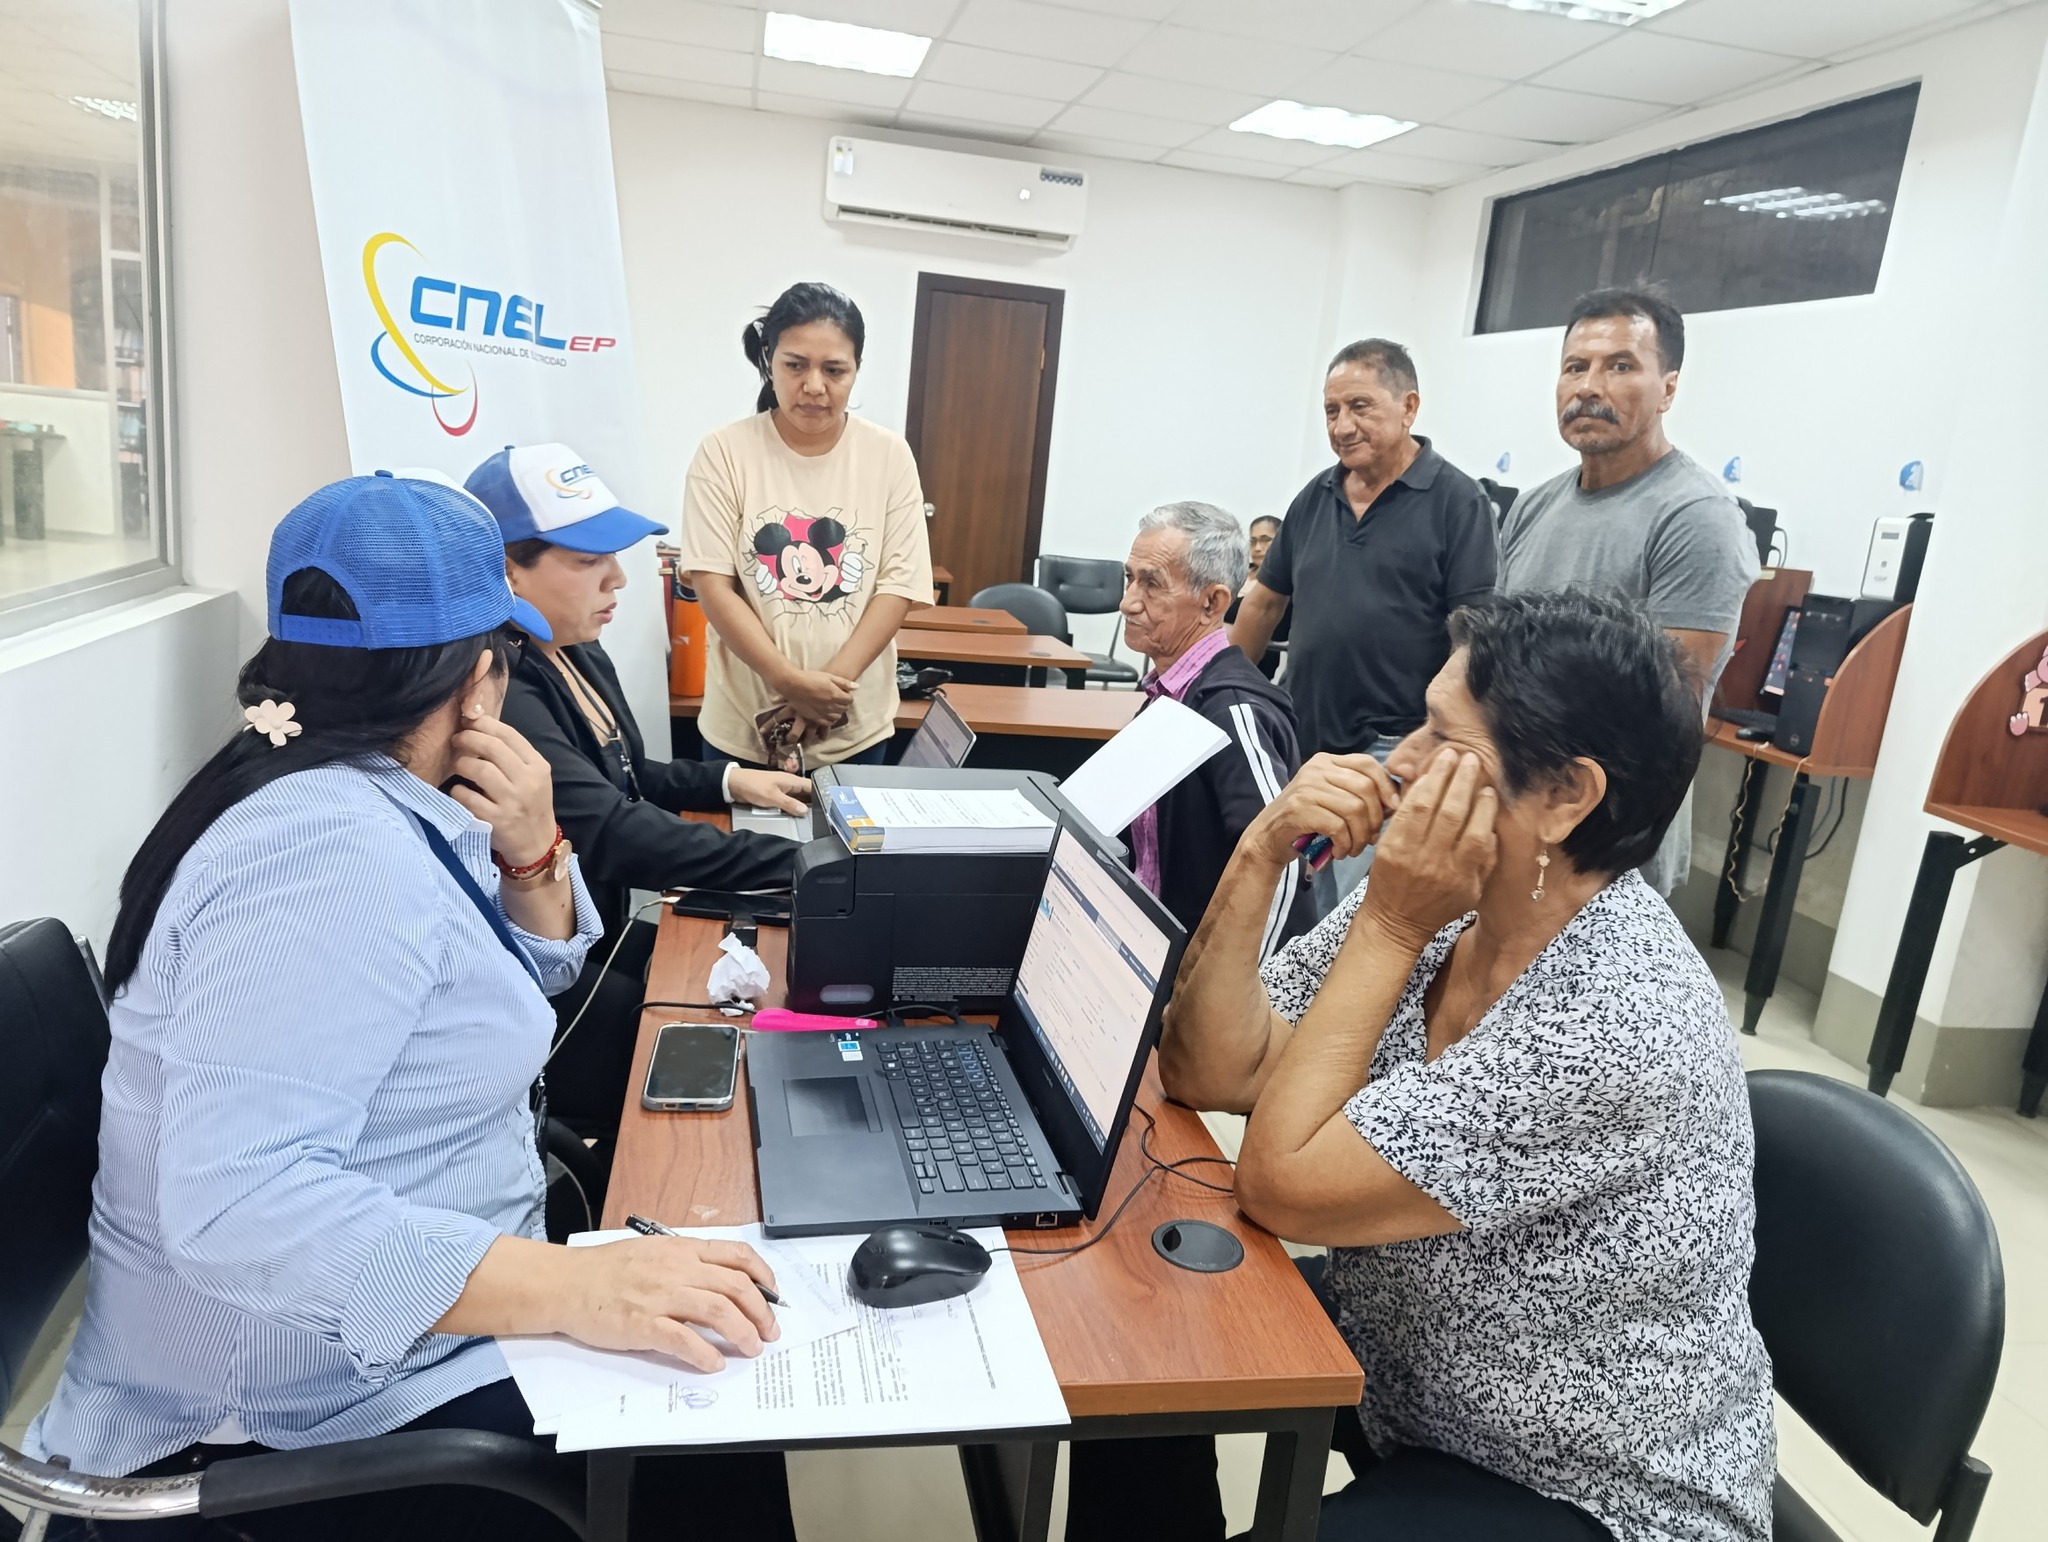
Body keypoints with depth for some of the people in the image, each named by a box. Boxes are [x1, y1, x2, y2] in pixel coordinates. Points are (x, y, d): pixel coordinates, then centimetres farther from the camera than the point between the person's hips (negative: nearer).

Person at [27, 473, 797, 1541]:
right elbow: (237, 1204, -33)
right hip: (314, 1417, -9)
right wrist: (572, 1288, -37)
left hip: (414, 1330, 9)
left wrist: (530, 852, -5)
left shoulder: (381, 801, 4)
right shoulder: (327, 848, -26)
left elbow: (526, 977, 15)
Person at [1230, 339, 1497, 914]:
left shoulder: (1455, 500, -6)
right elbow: (1265, 602, 20)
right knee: (1313, 913, 11)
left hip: (1391, 751, -6)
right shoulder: (1316, 497, 11)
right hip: (1304, 741, 6)